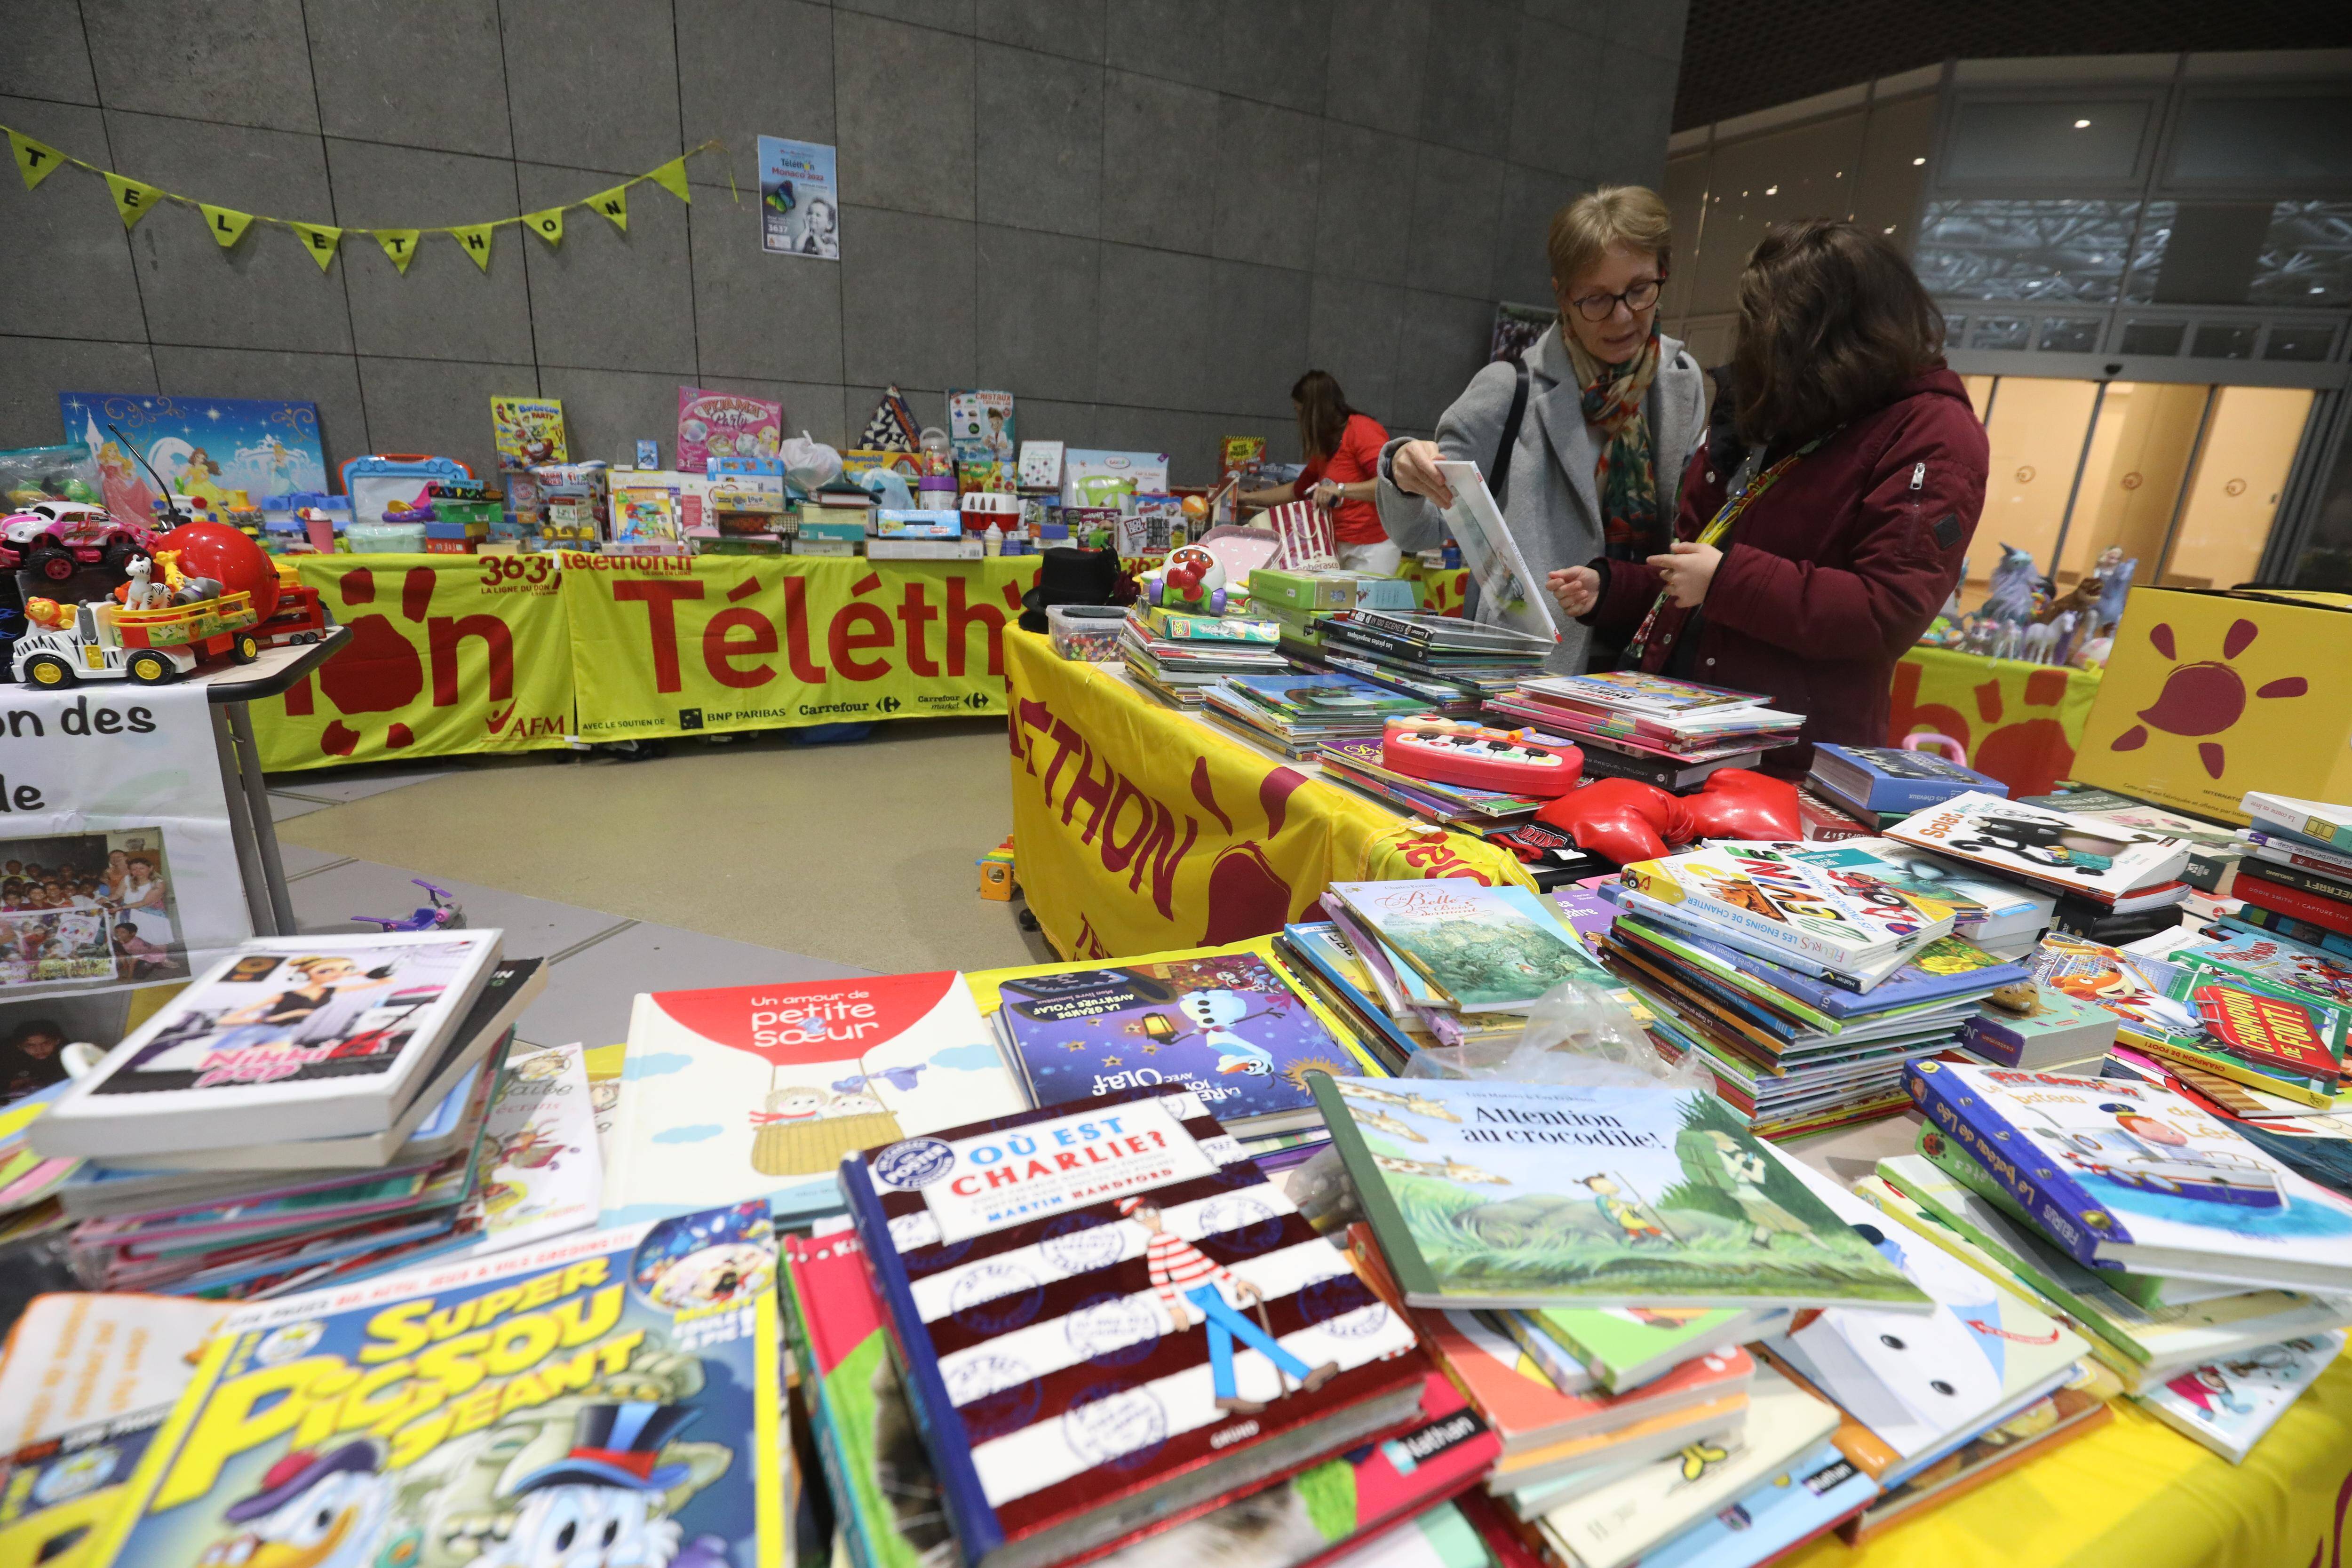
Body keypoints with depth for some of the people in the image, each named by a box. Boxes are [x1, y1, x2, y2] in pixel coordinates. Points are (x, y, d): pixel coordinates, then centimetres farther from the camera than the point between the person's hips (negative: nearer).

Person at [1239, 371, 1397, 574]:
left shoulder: (1361, 429, -10)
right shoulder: (1325, 448, 16)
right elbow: (1299, 489, 28)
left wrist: (1341, 489, -28)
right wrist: (1247, 497, 31)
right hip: (1341, 547, 8)